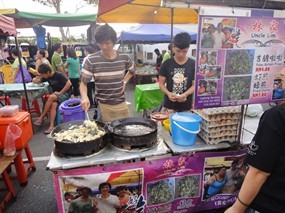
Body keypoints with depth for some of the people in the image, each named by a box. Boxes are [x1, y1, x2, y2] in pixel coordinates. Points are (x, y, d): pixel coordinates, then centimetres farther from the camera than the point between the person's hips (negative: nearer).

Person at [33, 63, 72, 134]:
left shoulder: (58, 75, -16)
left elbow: (69, 83, -24)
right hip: (56, 95, 6)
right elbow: (39, 81, 23)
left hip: (65, 94, -6)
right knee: (53, 104, -29)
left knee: (51, 97, -34)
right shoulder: (47, 77, 6)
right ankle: (51, 126, -37)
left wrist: (60, 92, -24)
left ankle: (41, 117, -21)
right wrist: (35, 80, -2)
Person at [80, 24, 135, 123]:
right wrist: (84, 97, -26)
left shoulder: (124, 57, -4)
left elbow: (132, 71, 17)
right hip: (102, 105, -2)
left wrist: (124, 82, 2)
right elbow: (83, 83, -8)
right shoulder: (91, 60, -12)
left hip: (121, 104, 3)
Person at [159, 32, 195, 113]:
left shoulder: (193, 64, 0)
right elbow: (161, 83, 3)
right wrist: (168, 93, -17)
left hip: (186, 106, 0)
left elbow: (195, 85, -1)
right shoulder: (166, 64, 0)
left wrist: (185, 94, -19)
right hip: (169, 105, 0)